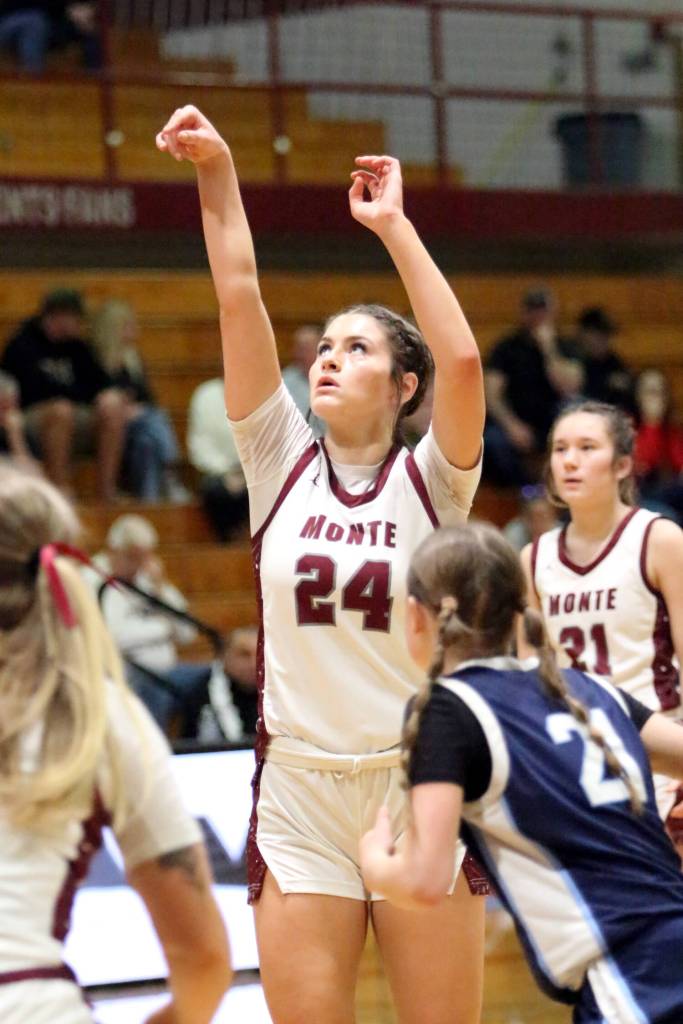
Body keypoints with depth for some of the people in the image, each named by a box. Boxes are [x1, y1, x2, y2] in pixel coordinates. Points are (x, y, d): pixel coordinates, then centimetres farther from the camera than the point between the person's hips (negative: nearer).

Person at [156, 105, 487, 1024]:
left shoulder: (428, 481, -1)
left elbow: (463, 360, -19)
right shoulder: (281, 465, 4)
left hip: (421, 791, -2)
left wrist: (393, 225, -14)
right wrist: (216, 174, -11)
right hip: (299, 796, 2)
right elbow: (239, 300, -3)